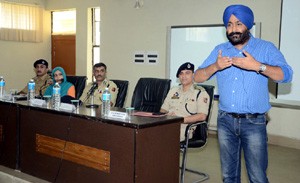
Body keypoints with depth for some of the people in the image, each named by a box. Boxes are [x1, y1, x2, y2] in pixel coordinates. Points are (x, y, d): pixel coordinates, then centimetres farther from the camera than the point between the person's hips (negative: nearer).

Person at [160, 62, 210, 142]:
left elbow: (202, 116, -9)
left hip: (184, 128, -5)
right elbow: (163, 110, 22)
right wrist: (167, 116, -2)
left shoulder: (200, 92, 4)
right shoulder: (173, 90, 22)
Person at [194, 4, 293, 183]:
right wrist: (215, 67, -16)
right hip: (225, 121, 4)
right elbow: (198, 77, 3)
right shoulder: (219, 50, 9)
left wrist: (257, 66, -28)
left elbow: (286, 75, -14)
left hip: (254, 122, -3)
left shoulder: (266, 48, -1)